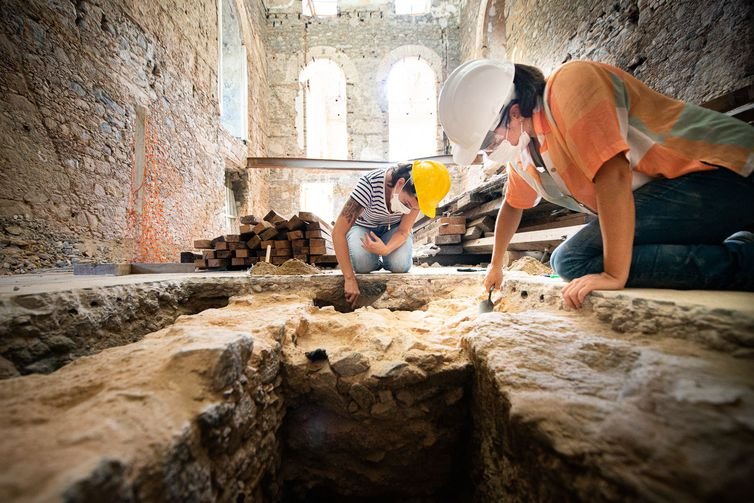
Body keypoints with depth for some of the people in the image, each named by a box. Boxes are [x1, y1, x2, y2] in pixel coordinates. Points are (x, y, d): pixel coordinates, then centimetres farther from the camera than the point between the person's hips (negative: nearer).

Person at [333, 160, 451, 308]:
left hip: (394, 228, 2)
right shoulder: (369, 184, -37)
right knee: (363, 265, -31)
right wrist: (350, 279, -36)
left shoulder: (418, 195, -26)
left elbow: (403, 231, -17)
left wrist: (386, 249, -40)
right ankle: (374, 263, 6)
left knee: (399, 265, -27)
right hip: (364, 227, -2)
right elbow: (338, 232, -35)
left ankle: (385, 262, 10)